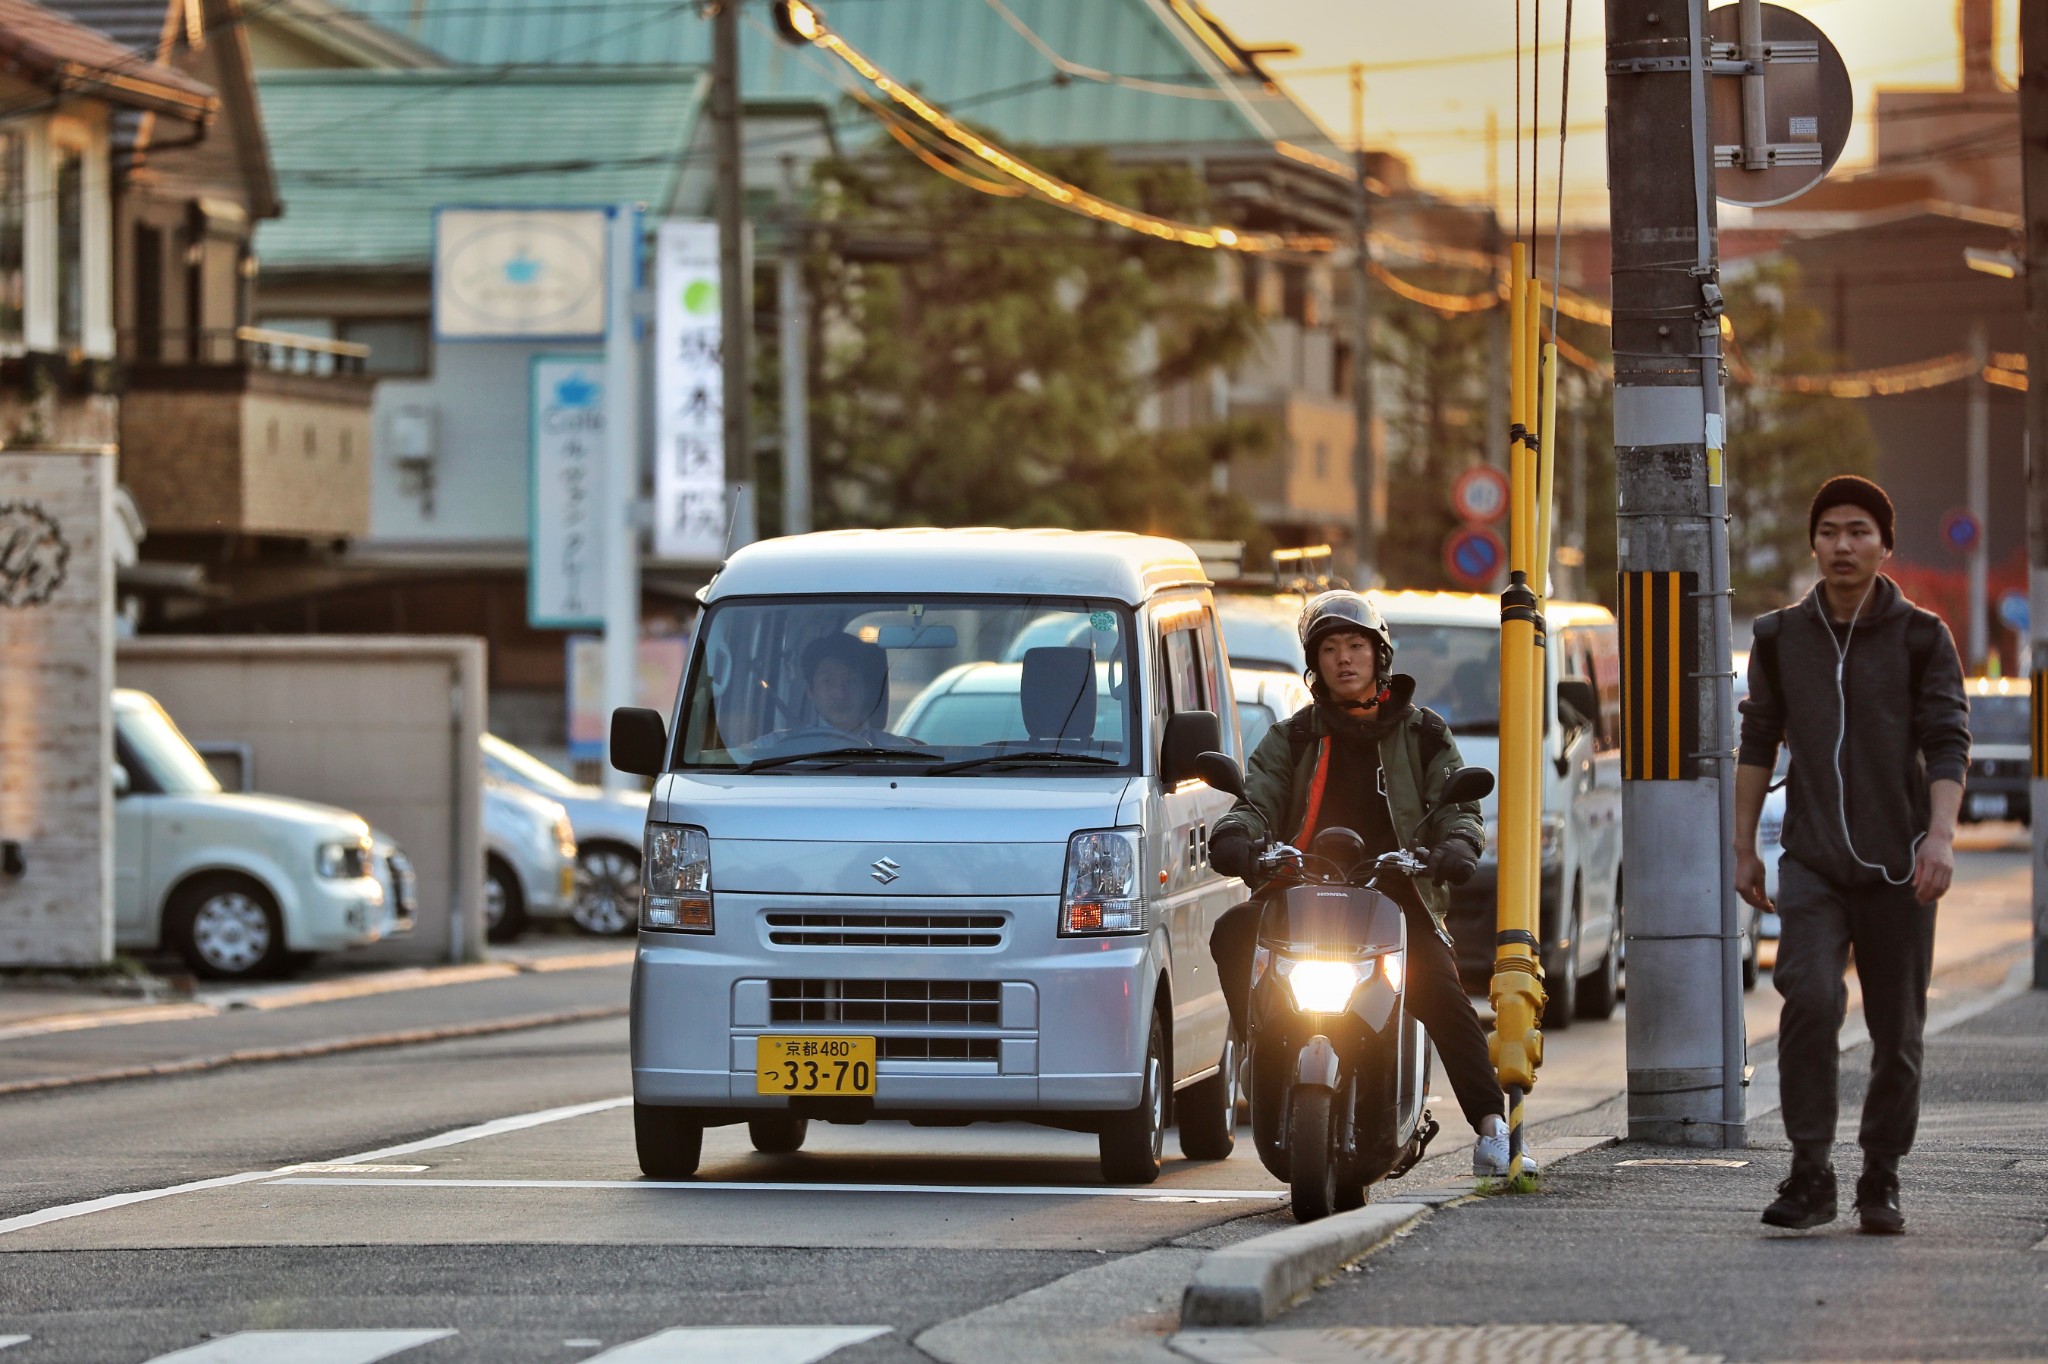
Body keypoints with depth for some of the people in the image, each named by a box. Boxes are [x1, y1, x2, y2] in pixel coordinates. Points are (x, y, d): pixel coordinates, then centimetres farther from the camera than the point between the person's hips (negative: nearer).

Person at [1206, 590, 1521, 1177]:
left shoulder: (1422, 733, 13)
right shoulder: (1291, 740, 15)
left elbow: (1455, 804, 6)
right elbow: (1256, 802, 3)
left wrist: (1456, 844, -19)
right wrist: (1235, 835, -22)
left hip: (1396, 895, -2)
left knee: (1443, 996, -26)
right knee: (1233, 932, -27)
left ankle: (1492, 1127, -31)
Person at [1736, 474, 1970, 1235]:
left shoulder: (1920, 639, 2)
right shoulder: (1782, 639, 9)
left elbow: (1948, 743, -4)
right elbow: (1758, 743, 16)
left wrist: (1940, 836, -18)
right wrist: (1743, 847, 13)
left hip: (1897, 865, -1)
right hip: (1812, 862, 1)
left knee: (1898, 1030, 2)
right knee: (1810, 998, -20)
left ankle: (1881, 1183, 16)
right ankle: (1811, 1177, -15)